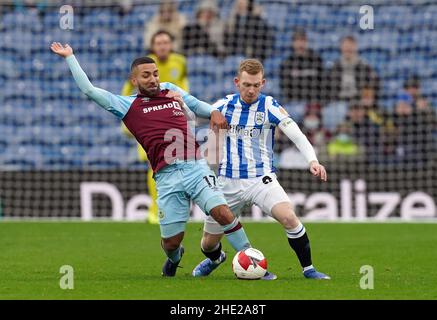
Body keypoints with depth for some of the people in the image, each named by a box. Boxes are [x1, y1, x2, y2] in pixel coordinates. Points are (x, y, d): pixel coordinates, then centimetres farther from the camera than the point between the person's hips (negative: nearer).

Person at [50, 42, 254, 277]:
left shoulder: (171, 90, 20)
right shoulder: (127, 105, 10)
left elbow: (195, 104, 36)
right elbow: (89, 90, 7)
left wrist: (213, 112, 16)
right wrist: (69, 57, 11)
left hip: (196, 167, 2)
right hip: (167, 177, -1)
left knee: (222, 212, -19)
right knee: (171, 241, 2)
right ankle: (174, 258, 38)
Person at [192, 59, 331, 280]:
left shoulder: (270, 107, -7)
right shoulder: (224, 105, 2)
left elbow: (297, 135, -15)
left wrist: (312, 160, -32)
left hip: (261, 179, -2)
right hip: (228, 182, 2)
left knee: (289, 217, -29)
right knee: (209, 242, 9)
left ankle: (308, 268, -11)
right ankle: (215, 258, 47)